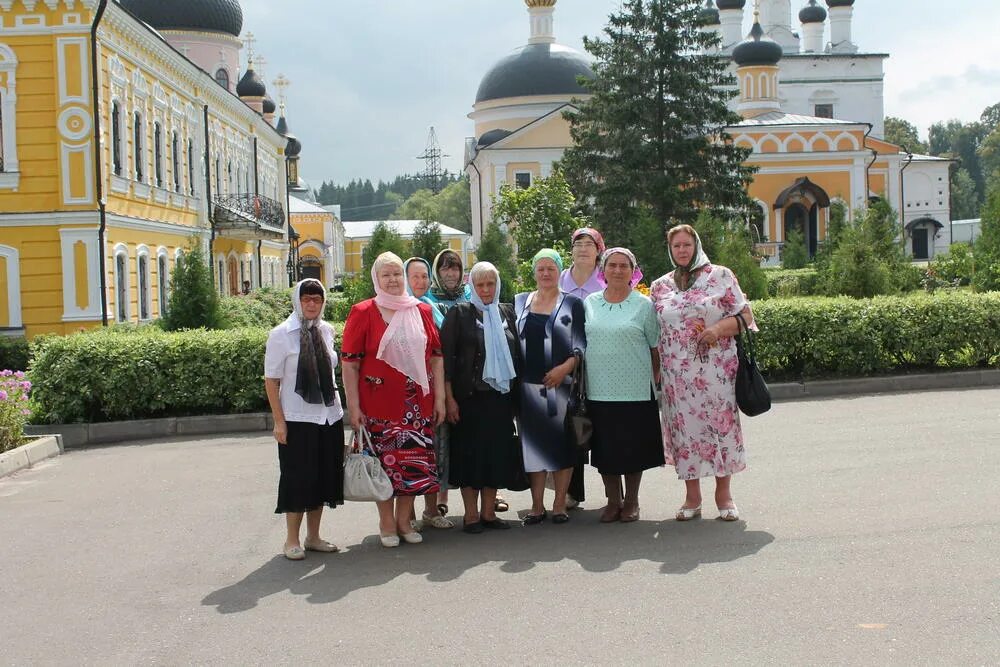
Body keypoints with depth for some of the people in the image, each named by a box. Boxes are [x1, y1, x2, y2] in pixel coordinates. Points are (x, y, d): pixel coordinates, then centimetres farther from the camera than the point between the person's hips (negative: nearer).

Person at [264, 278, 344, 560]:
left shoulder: (327, 331, 7)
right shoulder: (281, 334, -7)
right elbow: (271, 380, -7)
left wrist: (337, 406, 13)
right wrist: (279, 420, -11)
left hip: (329, 416, 5)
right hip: (297, 419, -5)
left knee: (323, 477, 10)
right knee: (298, 478, 0)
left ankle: (313, 536, 23)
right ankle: (292, 540, 13)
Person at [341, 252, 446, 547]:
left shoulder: (422, 311, 9)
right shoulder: (363, 313, -2)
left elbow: (436, 357, 11)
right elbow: (350, 364, -4)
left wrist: (439, 398, 6)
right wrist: (353, 406, -9)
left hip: (418, 404, 3)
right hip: (379, 405, -3)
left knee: (414, 461, 6)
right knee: (384, 462, 2)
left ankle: (404, 520, 23)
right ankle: (386, 523, 17)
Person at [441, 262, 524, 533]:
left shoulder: (506, 313, 11)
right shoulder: (459, 314, -2)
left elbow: (516, 354, 15)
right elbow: (446, 357, -6)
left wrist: (516, 393, 9)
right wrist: (449, 398, -11)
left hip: (501, 396, 4)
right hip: (470, 396, -4)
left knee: (498, 452, 6)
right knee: (470, 453, 0)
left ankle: (488, 512, 15)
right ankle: (471, 514, 8)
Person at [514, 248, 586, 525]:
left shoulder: (572, 303, 4)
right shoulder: (520, 302, 12)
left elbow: (581, 344, 0)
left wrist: (565, 367, -15)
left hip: (561, 384, -2)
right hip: (528, 385, 2)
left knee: (561, 442, 0)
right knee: (533, 442, 3)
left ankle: (560, 504, 8)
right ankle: (536, 505, 10)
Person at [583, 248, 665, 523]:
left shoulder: (643, 305, 0)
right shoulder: (590, 303, 9)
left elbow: (656, 348, 2)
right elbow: (581, 344, 14)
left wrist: (656, 379, -2)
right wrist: (581, 380, 10)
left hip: (635, 391, -2)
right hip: (599, 391, 3)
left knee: (633, 448, 5)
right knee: (604, 449, 7)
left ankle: (631, 501, 21)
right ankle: (612, 501, 21)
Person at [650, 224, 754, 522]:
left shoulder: (720, 276, 3)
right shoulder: (659, 286, 11)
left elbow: (745, 316, 0)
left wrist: (718, 329, -17)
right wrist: (656, 369, 4)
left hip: (717, 368, -2)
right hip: (677, 372, 2)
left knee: (721, 423, -1)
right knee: (684, 427, 2)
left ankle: (723, 494, 11)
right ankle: (692, 496, 12)